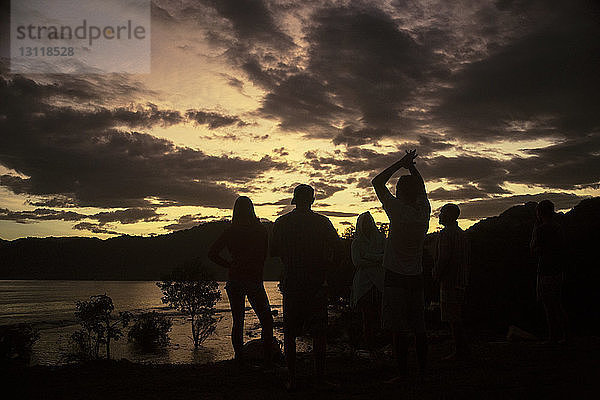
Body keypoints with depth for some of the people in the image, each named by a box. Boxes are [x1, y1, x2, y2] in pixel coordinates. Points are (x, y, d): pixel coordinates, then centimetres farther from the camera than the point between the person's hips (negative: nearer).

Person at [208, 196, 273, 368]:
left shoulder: (230, 232, -1)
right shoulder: (261, 230, -6)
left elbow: (212, 253, -4)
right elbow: (264, 257, -2)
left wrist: (230, 265, 3)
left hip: (235, 281, 2)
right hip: (254, 281, -2)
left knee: (238, 322, 12)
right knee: (267, 321, 9)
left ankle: (240, 360, 14)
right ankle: (267, 362, 3)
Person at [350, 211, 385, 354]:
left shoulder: (381, 238, 12)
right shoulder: (356, 242, 7)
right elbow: (356, 262, -5)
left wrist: (370, 257, -9)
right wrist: (377, 261, -6)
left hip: (380, 282, 2)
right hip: (364, 282, -1)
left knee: (377, 314, -7)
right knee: (367, 314, -4)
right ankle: (370, 345, 2)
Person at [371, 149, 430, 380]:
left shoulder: (398, 210, -12)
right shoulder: (424, 211, 2)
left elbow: (377, 182, -4)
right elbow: (421, 186, 23)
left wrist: (401, 163, 1)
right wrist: (410, 165, 22)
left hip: (396, 278, -6)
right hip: (416, 277, 6)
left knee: (398, 329, -3)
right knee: (418, 328, 12)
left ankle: (402, 373, -1)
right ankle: (423, 369, 18)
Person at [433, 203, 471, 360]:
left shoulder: (445, 234, -14)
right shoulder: (462, 234, 15)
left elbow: (443, 258, -21)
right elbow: (467, 257, 19)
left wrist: (436, 275, -7)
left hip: (449, 281, -10)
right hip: (461, 280, 10)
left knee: (453, 317, -4)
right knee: (456, 316, 15)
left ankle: (460, 350, -2)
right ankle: (463, 348, 19)